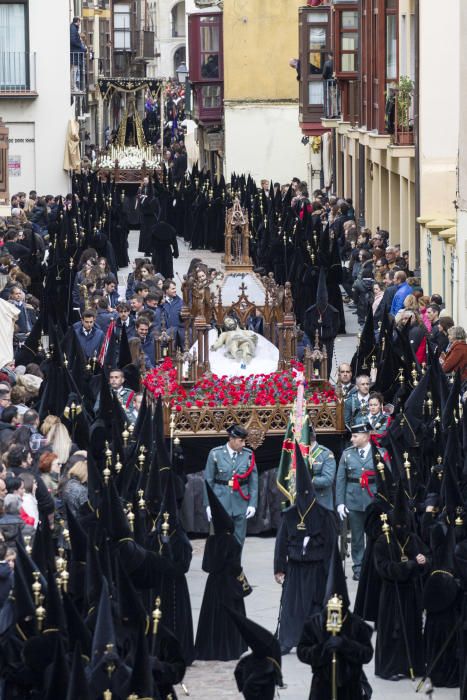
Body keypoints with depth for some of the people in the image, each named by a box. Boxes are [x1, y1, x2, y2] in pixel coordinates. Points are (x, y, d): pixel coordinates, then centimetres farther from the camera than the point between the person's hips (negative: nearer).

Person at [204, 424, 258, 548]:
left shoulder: (248, 455, 1)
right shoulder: (216, 454, -2)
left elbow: (253, 482, 4)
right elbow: (208, 480, 2)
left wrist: (252, 504, -2)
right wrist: (208, 504, -1)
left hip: (241, 504, 2)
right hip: (221, 503, -2)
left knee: (238, 541, 5)